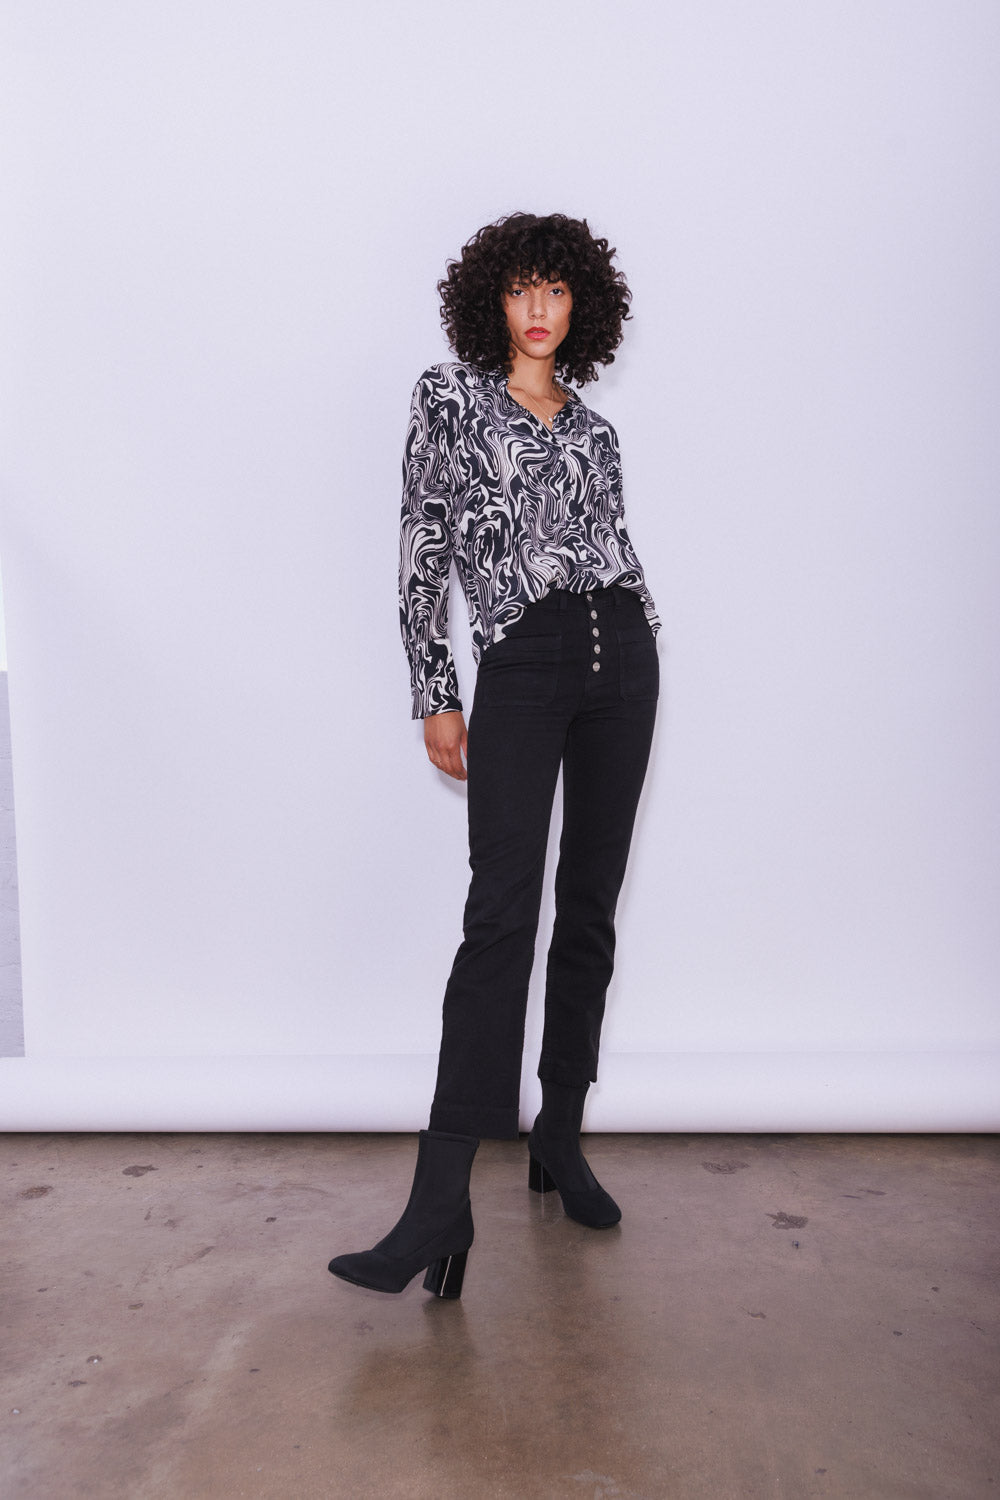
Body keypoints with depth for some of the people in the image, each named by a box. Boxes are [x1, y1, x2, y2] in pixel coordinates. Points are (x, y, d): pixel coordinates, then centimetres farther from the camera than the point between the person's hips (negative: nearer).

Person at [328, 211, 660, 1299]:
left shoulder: (592, 430, 19)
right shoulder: (450, 398, 7)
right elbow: (422, 553, 0)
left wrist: (636, 659, 13)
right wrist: (435, 697, -6)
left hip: (620, 659, 5)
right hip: (521, 667, -5)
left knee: (590, 912, 5)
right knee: (502, 916, -15)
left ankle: (560, 1139, 18)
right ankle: (440, 1204, -14)